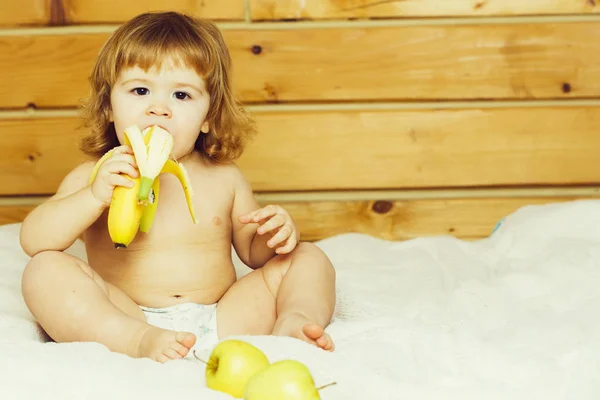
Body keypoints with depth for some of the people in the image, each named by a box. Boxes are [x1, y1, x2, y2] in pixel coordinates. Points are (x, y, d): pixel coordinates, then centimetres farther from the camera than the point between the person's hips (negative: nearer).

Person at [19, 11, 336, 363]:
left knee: (309, 260, -4)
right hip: (124, 320, -2)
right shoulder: (94, 177, 4)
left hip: (221, 319, 3)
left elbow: (253, 252, 19)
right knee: (45, 270, -22)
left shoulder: (225, 179, 11)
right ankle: (138, 341, -38)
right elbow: (33, 240, -7)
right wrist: (95, 197, -23)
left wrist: (278, 232, -6)